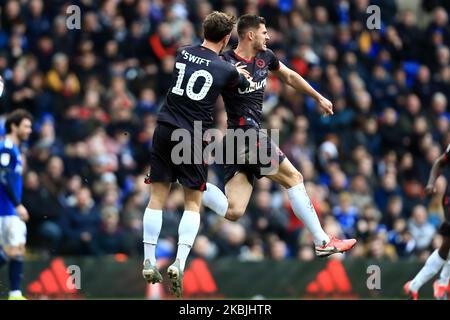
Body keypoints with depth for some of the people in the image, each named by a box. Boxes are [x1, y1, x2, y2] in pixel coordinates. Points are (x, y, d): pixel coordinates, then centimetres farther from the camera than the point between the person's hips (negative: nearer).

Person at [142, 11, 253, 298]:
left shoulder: (183, 53, 5)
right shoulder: (227, 70, -3)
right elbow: (245, 84, 20)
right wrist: (242, 75, 43)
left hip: (165, 131, 3)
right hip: (193, 137, -3)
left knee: (157, 197, 9)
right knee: (193, 202, 7)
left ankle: (149, 262, 7)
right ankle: (180, 263, -8)